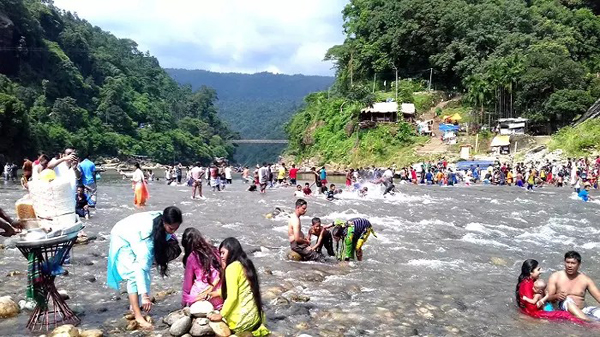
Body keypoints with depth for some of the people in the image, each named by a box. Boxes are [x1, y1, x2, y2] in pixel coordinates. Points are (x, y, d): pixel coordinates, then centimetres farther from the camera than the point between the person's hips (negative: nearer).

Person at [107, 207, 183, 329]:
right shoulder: (147, 231, -41)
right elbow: (141, 264, -43)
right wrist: (145, 295, -44)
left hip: (139, 239, 7)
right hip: (124, 239, -6)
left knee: (146, 273, -3)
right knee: (134, 275, -17)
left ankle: (135, 308, 7)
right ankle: (138, 316, -14)